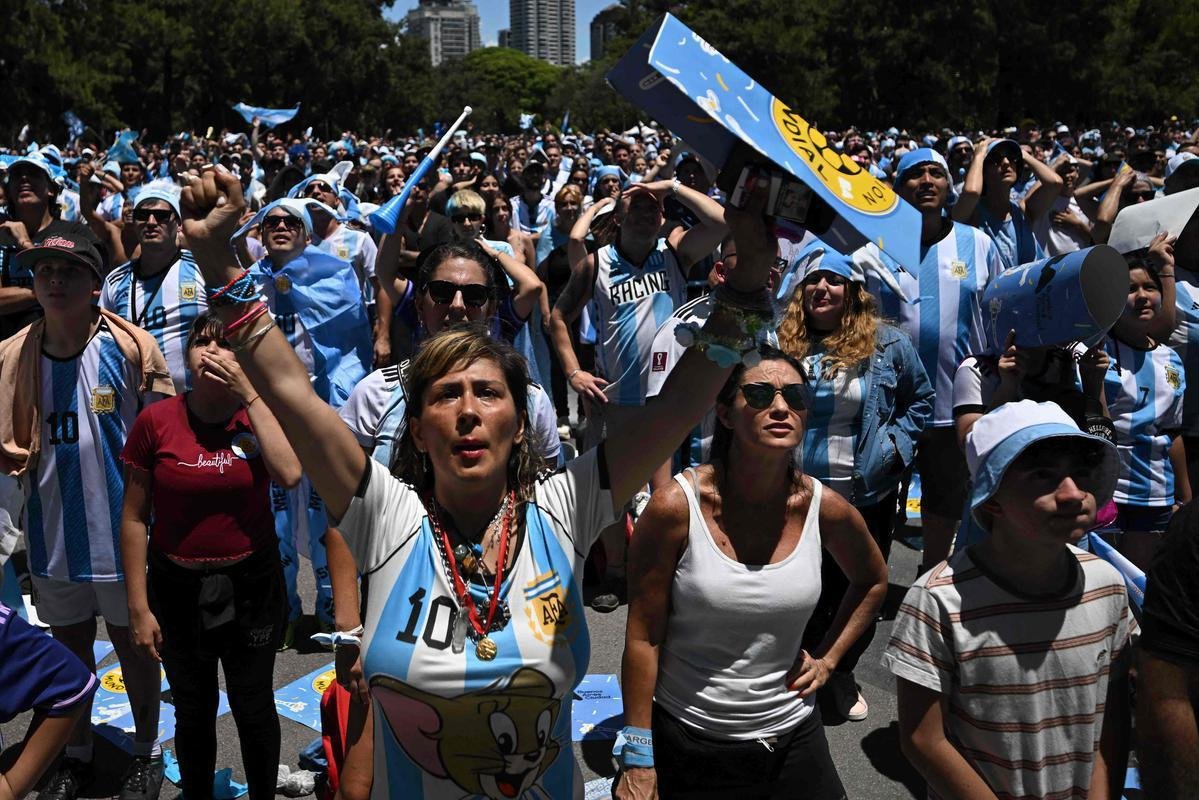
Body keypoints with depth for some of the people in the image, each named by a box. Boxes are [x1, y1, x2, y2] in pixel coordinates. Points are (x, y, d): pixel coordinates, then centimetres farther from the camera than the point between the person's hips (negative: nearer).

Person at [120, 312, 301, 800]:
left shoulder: (259, 414, -5)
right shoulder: (156, 421, -8)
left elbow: (290, 475, -25)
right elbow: (134, 518, -4)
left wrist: (249, 393, -22)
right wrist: (138, 607, -5)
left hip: (250, 587, 0)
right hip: (178, 589, 0)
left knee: (254, 708, 13)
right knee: (193, 711, 16)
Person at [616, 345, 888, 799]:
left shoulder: (823, 507, -8)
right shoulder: (677, 506, -18)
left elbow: (873, 581, 14)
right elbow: (643, 638, -13)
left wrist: (827, 659, 6)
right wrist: (637, 761, -10)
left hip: (792, 739, 3)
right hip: (686, 743, -2)